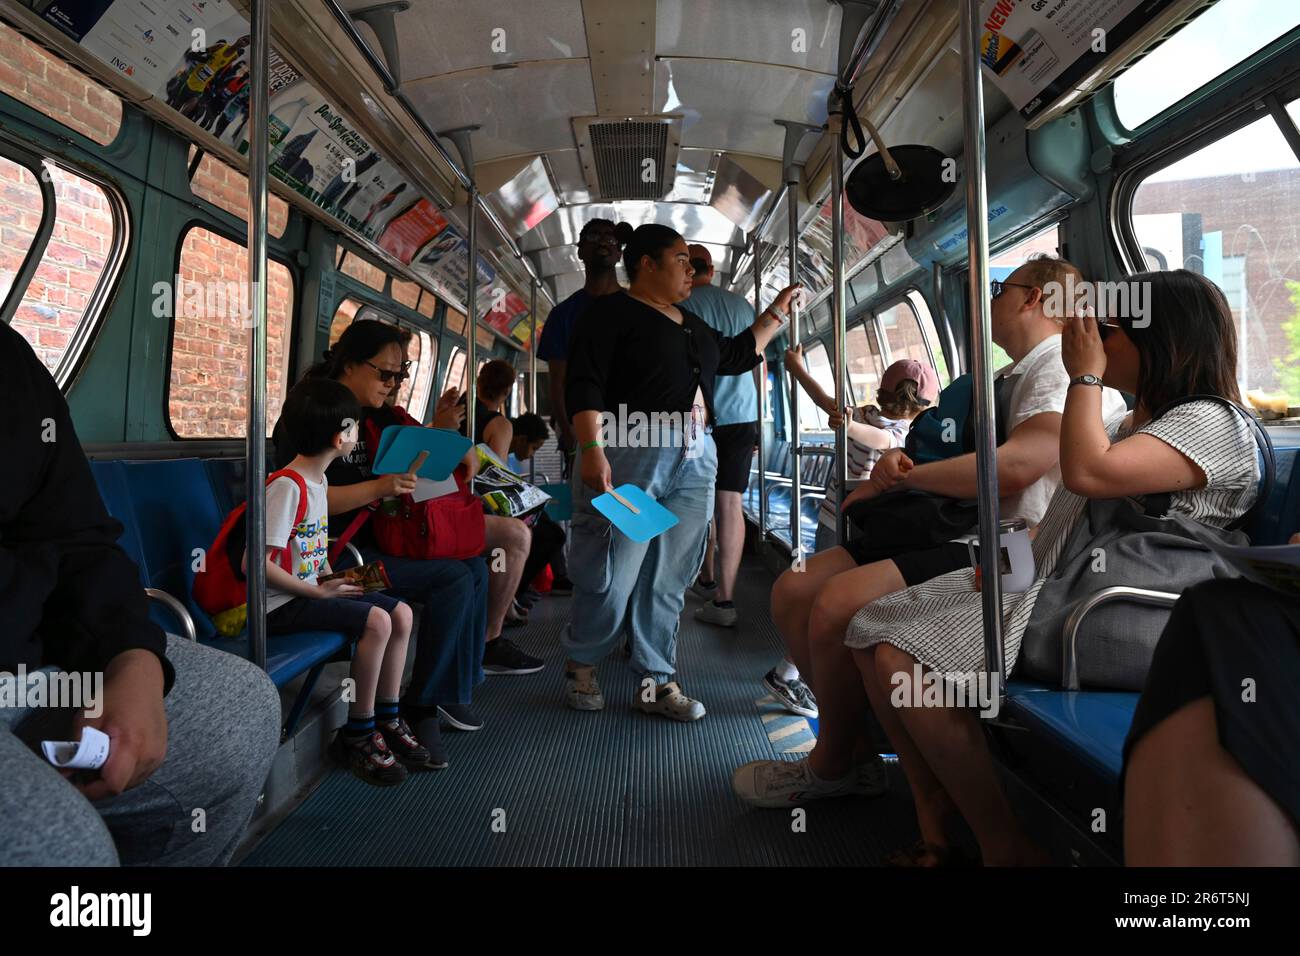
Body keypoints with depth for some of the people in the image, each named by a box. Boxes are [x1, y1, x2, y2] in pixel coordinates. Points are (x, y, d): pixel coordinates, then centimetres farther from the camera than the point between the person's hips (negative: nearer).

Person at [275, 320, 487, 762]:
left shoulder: (378, 416, 14)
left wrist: (439, 430, 3)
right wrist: (378, 488, -29)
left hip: (376, 539, 9)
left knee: (474, 568, -5)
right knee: (454, 579, -21)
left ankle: (453, 689, 3)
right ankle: (420, 705, -7)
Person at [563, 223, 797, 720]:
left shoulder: (691, 324, 23)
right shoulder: (611, 312, -1)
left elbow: (735, 354, 37)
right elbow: (583, 385, -11)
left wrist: (776, 312, 36)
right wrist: (591, 449, -23)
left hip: (693, 460, 8)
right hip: (631, 456, -7)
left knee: (670, 578, 7)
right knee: (612, 576, -4)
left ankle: (656, 682, 16)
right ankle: (581, 665, 19)